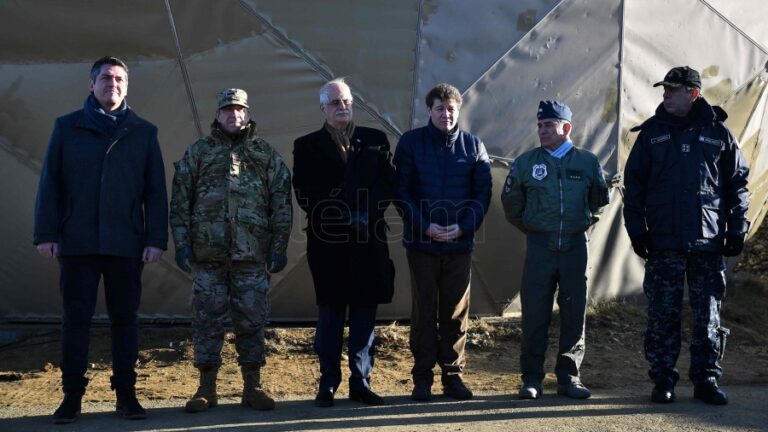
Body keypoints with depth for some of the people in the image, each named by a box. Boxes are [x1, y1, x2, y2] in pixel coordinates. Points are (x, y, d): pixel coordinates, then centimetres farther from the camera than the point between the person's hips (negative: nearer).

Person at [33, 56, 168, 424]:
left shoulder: (143, 132, 9)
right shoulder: (67, 127, 8)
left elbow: (156, 191, 6)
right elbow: (50, 184, 5)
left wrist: (156, 239, -2)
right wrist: (46, 233, -2)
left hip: (126, 243, 0)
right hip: (77, 242, 0)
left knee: (124, 318, 5)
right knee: (75, 318, 3)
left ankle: (126, 393, 13)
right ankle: (72, 395, 10)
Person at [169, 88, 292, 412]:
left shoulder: (267, 155, 8)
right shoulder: (197, 153, 9)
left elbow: (282, 205, 6)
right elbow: (180, 202, 6)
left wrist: (278, 247, -1)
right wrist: (182, 244, -1)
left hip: (253, 256, 0)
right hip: (208, 255, 0)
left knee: (252, 321, 4)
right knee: (207, 320, 3)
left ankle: (253, 387, 15)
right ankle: (206, 388, 13)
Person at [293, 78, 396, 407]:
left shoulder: (376, 141, 10)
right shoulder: (307, 146, 5)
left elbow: (388, 184, 4)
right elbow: (305, 195, -3)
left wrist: (367, 214, -11)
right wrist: (344, 218, -11)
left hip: (369, 240, 2)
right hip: (328, 241, -2)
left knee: (364, 312, 5)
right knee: (330, 313, 3)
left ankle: (361, 383, 14)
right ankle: (328, 384, 12)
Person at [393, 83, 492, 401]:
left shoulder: (473, 145, 6)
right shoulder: (411, 142, 1)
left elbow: (483, 193, 4)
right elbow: (401, 191, -2)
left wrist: (463, 226, -10)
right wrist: (426, 226, -12)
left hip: (460, 243, 1)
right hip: (421, 241, -1)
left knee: (456, 312, 6)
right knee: (424, 311, 3)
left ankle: (453, 374, 17)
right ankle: (422, 378, 10)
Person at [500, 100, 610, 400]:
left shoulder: (588, 162, 3)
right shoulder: (525, 163, 1)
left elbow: (598, 202, 17)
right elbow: (511, 204, 14)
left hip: (575, 246, 1)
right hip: (539, 247, -1)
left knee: (574, 313, 5)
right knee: (534, 315, -1)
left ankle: (568, 376, 16)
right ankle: (531, 378, 8)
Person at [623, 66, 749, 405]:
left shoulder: (718, 133, 6)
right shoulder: (652, 132, 7)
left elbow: (737, 183, 10)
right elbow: (633, 183, 8)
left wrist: (737, 229, 4)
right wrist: (636, 229, 1)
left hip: (708, 241, 0)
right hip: (663, 242, 0)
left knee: (708, 314, 5)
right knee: (662, 314, 3)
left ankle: (706, 379, 15)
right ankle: (663, 380, 12)